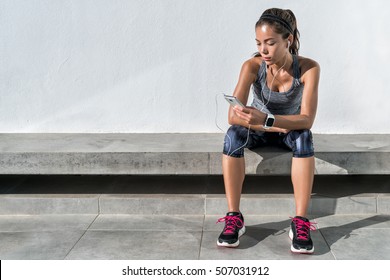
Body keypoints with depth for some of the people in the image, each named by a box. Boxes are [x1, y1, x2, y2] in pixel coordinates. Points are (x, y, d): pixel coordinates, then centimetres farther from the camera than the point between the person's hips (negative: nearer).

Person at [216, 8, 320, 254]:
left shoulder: (309, 68, -24)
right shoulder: (252, 66, -22)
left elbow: (307, 120, -31)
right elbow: (234, 117, -28)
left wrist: (266, 119, -45)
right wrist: (273, 126, -34)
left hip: (291, 130, 0)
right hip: (259, 131, 1)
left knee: (304, 138, -35)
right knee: (233, 135, -32)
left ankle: (301, 221, -32)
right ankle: (234, 217, -28)